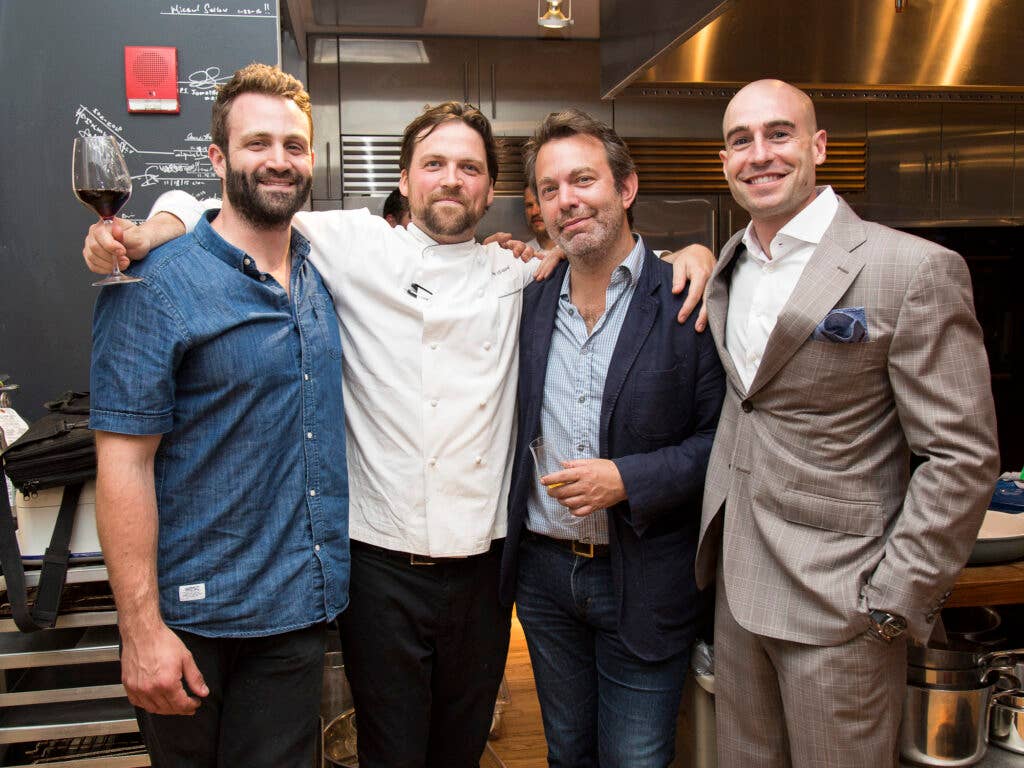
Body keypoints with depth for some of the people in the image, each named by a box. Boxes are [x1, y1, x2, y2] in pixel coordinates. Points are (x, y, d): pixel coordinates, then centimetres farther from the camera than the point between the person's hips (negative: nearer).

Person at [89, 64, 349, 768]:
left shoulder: (323, 275, 5)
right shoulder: (157, 287, -12)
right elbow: (123, 460, -15)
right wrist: (142, 627, -17)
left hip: (301, 609, 5)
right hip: (200, 620, -4)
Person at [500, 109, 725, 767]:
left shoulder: (689, 301, -10)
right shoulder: (530, 300, 4)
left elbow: (722, 437, -12)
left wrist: (627, 479, -21)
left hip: (642, 582, -4)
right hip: (543, 571, 4)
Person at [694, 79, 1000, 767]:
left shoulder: (915, 270, -12)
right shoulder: (729, 266, 8)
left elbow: (963, 457, -13)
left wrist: (892, 604, -14)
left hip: (838, 606, -6)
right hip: (737, 587, 6)